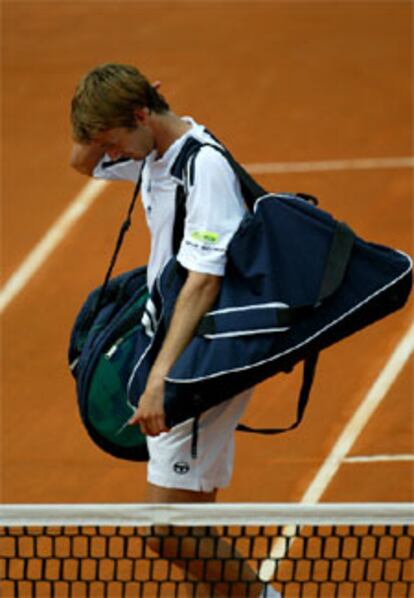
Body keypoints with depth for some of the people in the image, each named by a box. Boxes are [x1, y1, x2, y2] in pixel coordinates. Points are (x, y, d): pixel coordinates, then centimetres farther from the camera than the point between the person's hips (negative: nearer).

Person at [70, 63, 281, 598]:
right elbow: (81, 161, 28)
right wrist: (100, 114, 6)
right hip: (173, 350, 9)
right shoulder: (151, 153, 8)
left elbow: (203, 282, -25)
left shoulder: (206, 165, -19)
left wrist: (159, 379, -30)